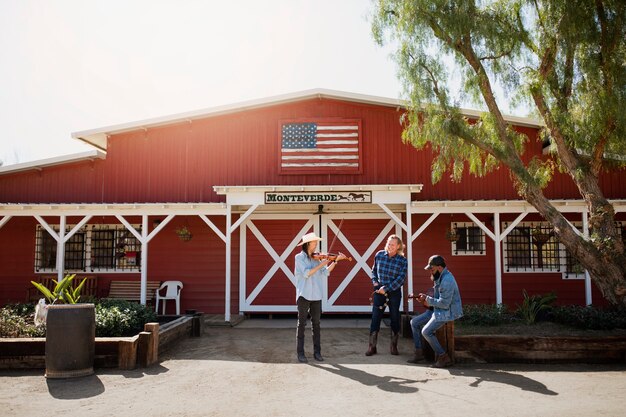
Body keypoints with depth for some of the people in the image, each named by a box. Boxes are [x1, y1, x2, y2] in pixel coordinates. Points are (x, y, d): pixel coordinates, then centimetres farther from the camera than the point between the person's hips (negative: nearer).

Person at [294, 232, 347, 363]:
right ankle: (300, 353, 7)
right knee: (302, 324, 1)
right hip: (304, 295, -5)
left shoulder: (316, 258, 11)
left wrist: (336, 260, -4)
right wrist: (321, 264, -16)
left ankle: (317, 352, 15)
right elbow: (306, 273, -17)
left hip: (316, 295, 5)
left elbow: (325, 273, 2)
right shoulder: (299, 257, -4)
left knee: (316, 324, 8)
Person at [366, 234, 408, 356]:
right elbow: (374, 270, 15)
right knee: (375, 318, -1)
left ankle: (393, 346, 23)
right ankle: (372, 346, 7)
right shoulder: (379, 255, 1)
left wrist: (386, 288, -18)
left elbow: (401, 279, -13)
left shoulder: (402, 261, -7)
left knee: (395, 318, 8)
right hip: (379, 291, 1)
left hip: (394, 292, -1)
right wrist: (374, 282, -1)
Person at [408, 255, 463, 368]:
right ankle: (418, 352, 12)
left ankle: (443, 357, -7)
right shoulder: (439, 277, 9)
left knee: (426, 332, -21)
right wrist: (426, 298, 2)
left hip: (447, 312, -11)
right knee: (414, 322, 7)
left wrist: (428, 299, -15)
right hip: (438, 310, 11)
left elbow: (444, 303, -27)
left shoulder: (447, 281, -24)